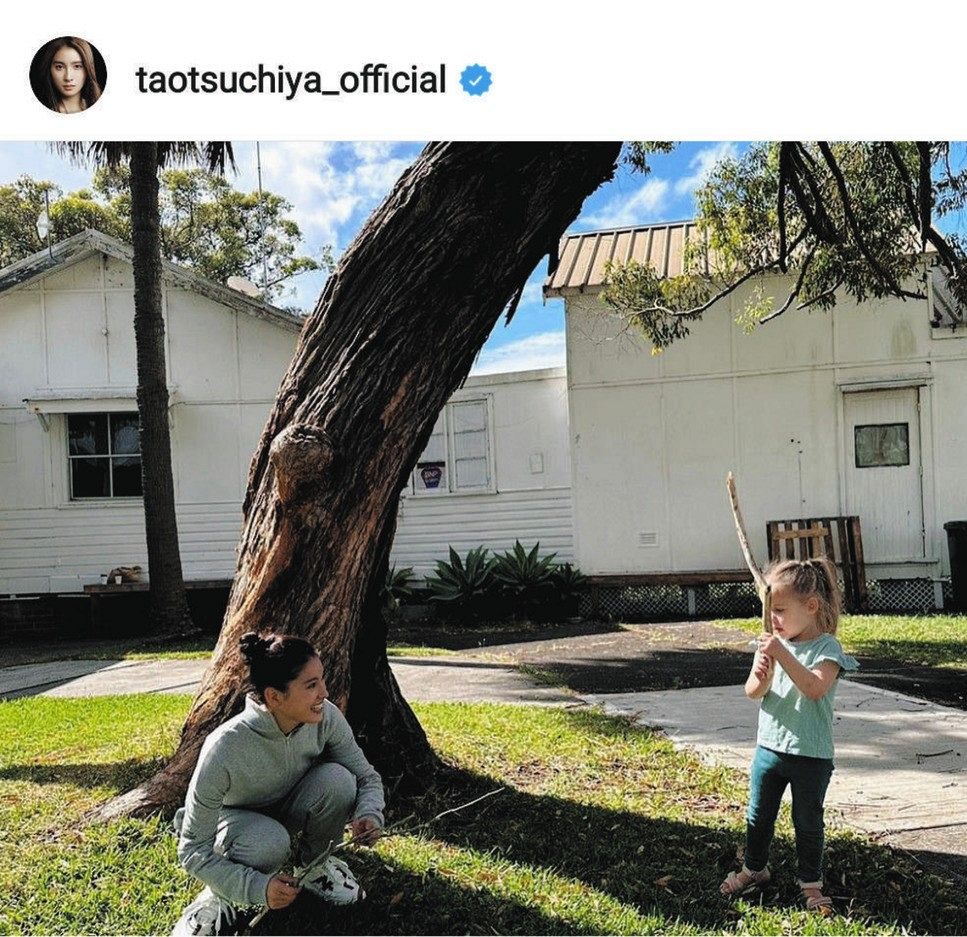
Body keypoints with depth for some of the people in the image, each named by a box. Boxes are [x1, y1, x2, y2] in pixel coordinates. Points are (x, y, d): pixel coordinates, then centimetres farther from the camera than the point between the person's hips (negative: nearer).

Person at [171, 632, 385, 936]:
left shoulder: (326, 717, -26)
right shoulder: (223, 749, -37)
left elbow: (366, 776, -10)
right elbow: (193, 850, -27)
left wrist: (369, 815, -32)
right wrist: (257, 887, -37)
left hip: (287, 808, 4)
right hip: (234, 819, -3)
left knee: (337, 779, -27)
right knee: (269, 842, -38)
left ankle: (313, 864, 1)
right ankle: (219, 894, -4)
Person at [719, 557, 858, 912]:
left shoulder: (827, 647, -14)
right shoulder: (771, 643, 0)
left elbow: (816, 688, -30)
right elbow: (753, 693, -2)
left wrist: (782, 654, -36)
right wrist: (760, 676, -25)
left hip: (811, 754, -5)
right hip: (769, 746, 5)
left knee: (808, 822, 9)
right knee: (758, 816, 17)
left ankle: (811, 883, 28)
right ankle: (755, 869, 38)